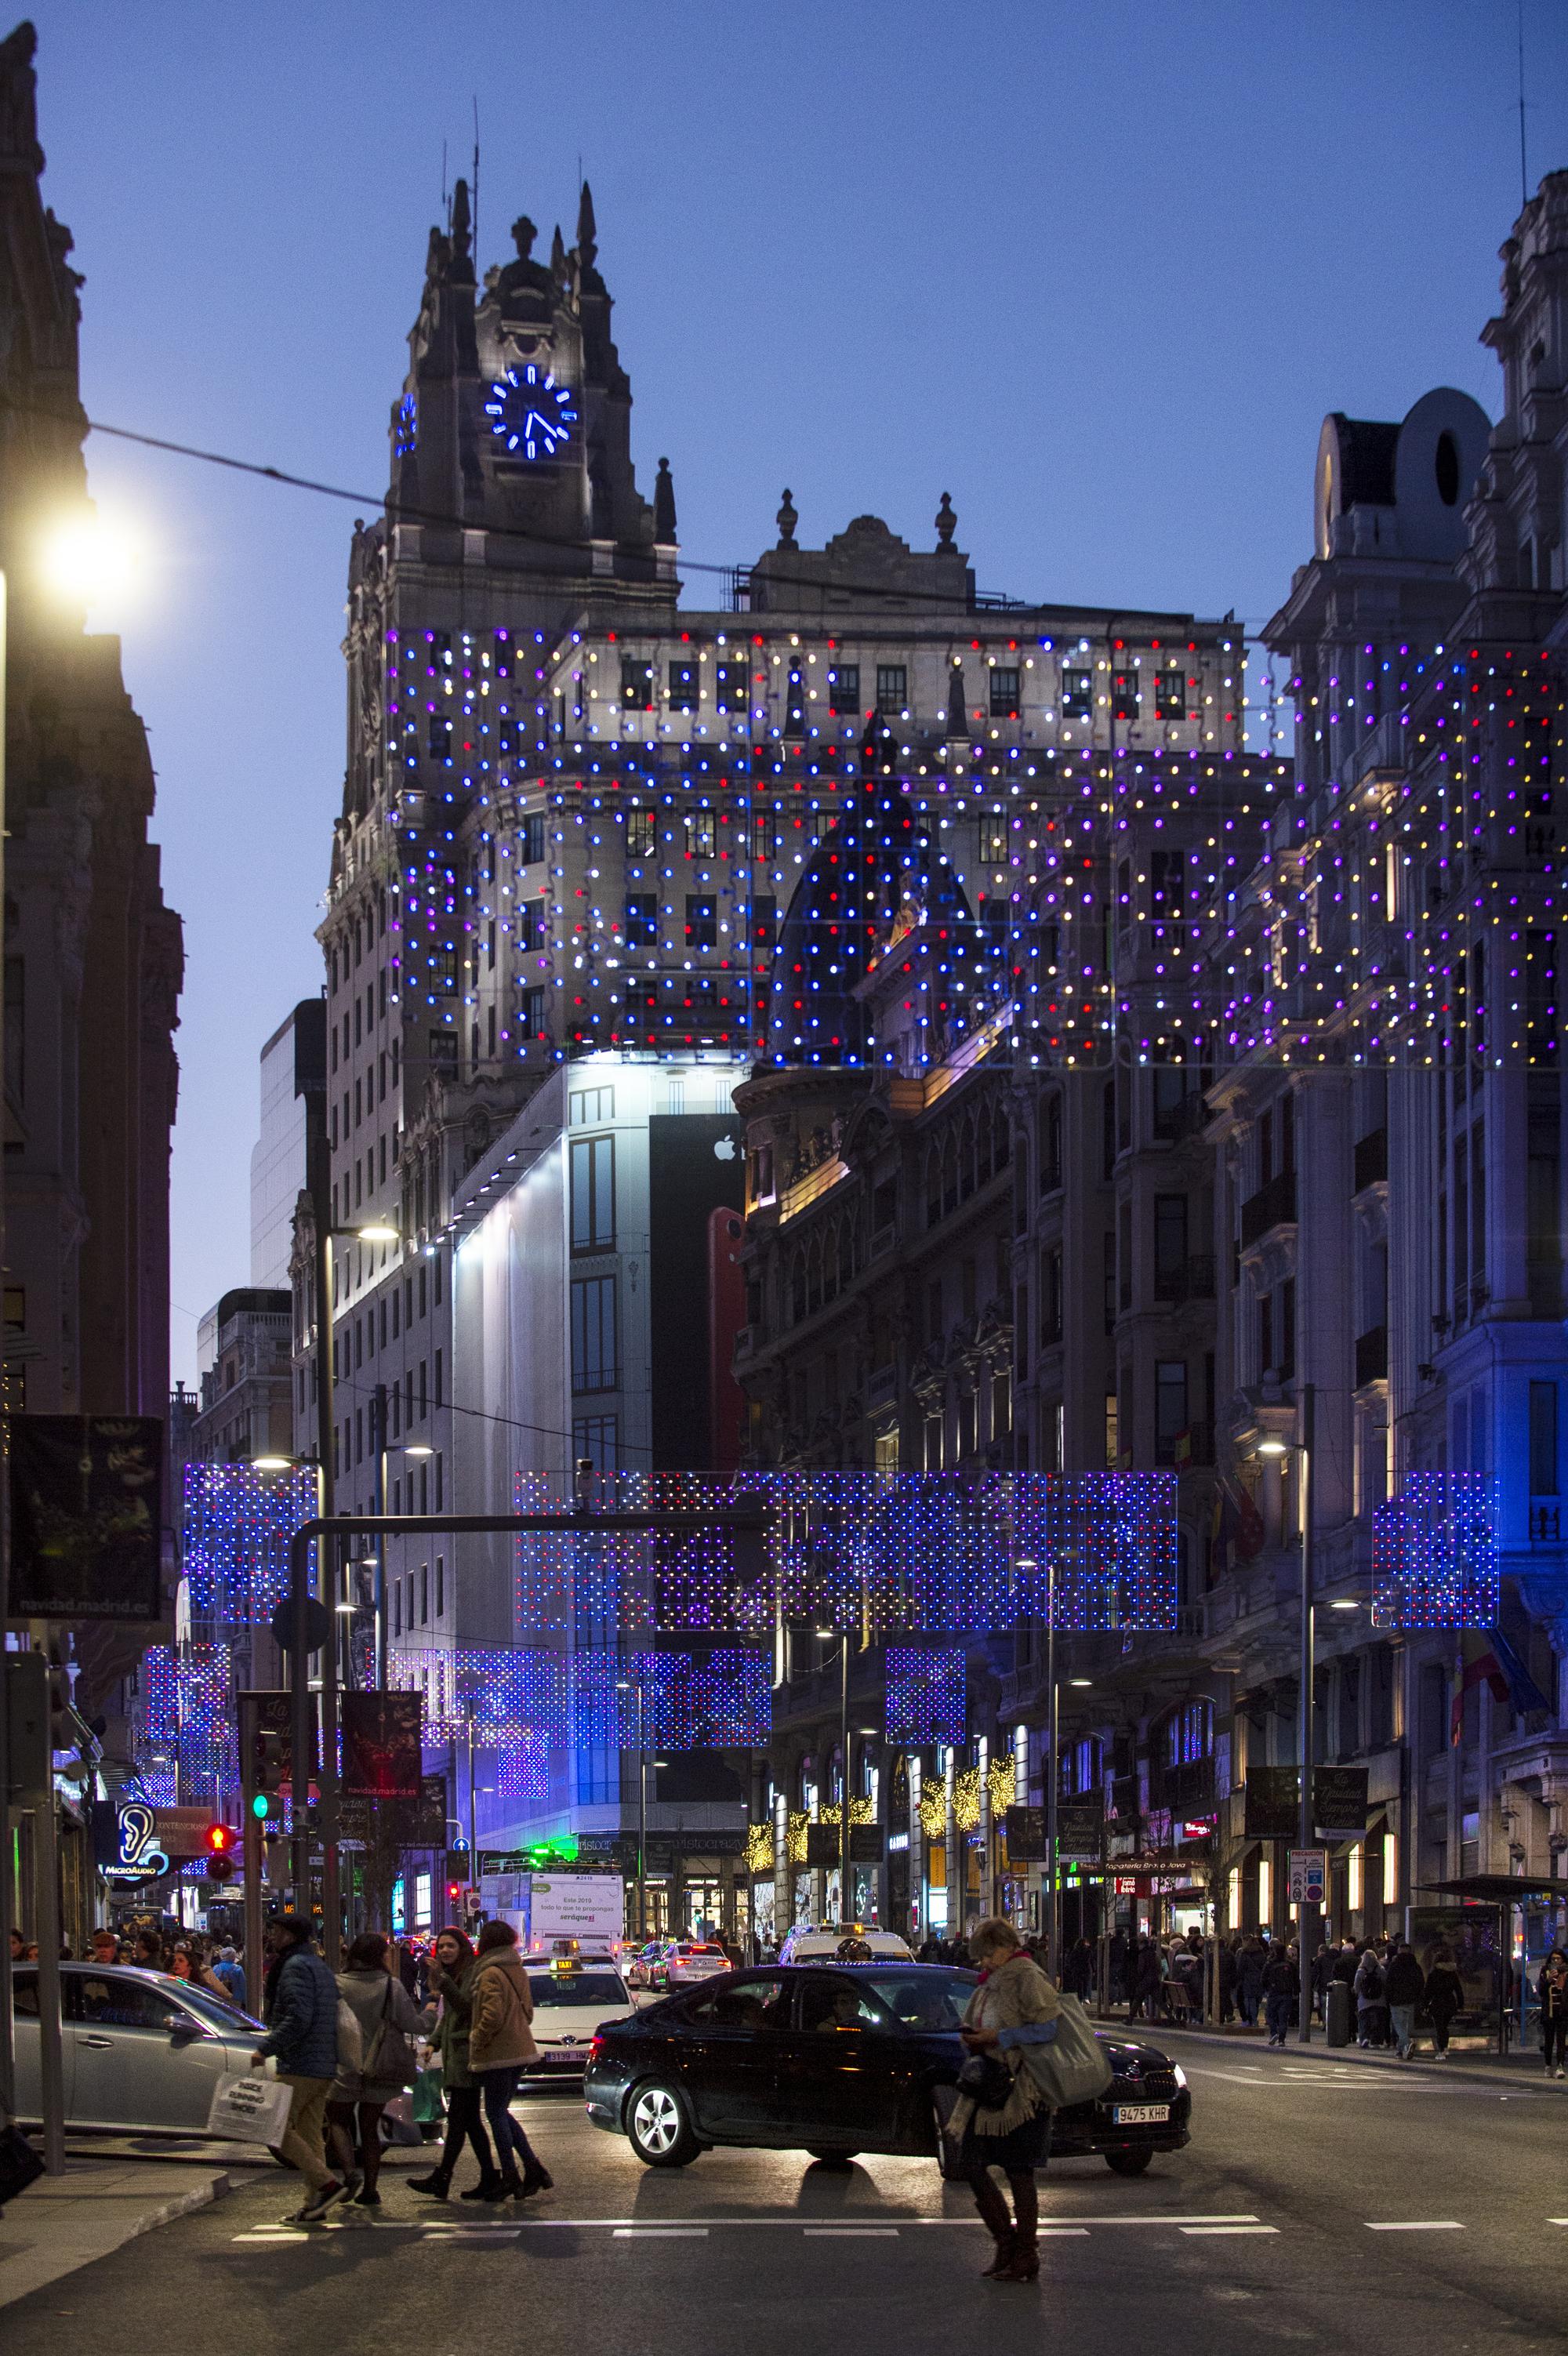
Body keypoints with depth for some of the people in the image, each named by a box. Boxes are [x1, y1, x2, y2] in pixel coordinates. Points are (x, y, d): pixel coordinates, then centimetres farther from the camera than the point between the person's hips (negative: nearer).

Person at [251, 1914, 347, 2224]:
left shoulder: (296, 1966, -12)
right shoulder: (319, 1967, 20)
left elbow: (298, 2018, -23)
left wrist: (266, 2048, -19)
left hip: (299, 2067, -10)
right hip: (324, 2067, 10)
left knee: (278, 2129, -6)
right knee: (311, 2134, 10)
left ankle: (328, 2183, -14)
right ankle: (314, 2205, 9)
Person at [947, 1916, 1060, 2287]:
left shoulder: (1027, 1979, -10)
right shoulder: (991, 1984, 17)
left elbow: (1048, 2028, -19)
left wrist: (996, 2039, -18)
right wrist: (974, 2041, 4)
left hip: (1021, 2091, -9)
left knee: (1019, 2175, -3)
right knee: (970, 2166, 6)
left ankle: (1026, 2257, 6)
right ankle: (1006, 2242, 18)